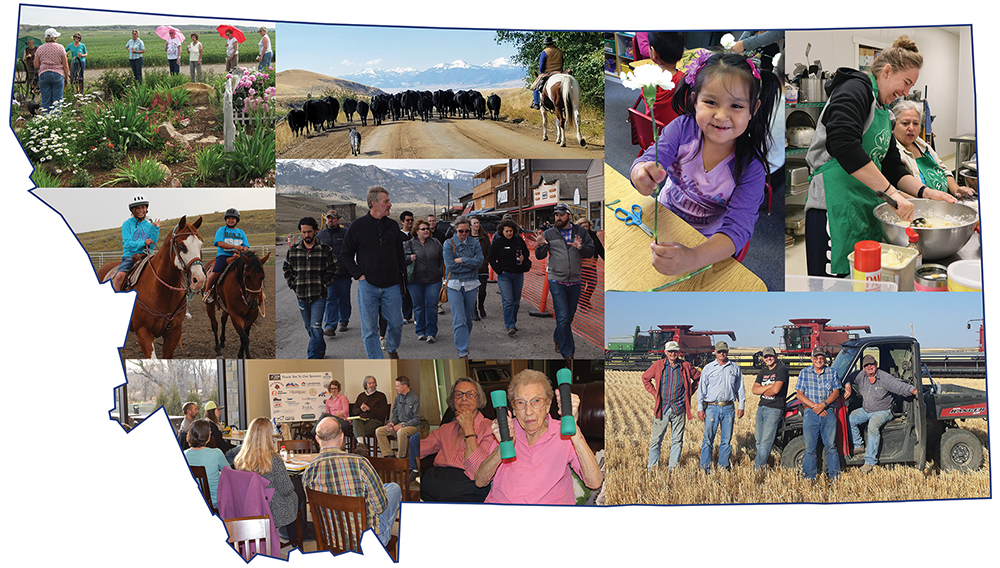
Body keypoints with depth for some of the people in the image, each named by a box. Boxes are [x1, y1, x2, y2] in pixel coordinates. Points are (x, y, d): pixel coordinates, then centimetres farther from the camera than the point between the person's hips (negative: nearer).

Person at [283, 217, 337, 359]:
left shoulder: (325, 250, -3)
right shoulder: (293, 250, 5)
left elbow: (332, 269, 2)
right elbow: (286, 269, 15)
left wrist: (323, 285, -6)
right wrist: (293, 285, 4)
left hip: (319, 296, -4)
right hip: (301, 296, 4)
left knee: (315, 327, -10)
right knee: (309, 328, 15)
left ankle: (314, 356, -5)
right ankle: (321, 349, 35)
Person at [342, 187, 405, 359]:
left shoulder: (393, 226, 8)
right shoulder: (357, 227, -2)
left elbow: (400, 254, 16)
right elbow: (347, 255, 6)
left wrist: (401, 278, 10)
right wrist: (359, 275, -4)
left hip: (391, 285, 3)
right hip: (368, 285, -2)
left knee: (396, 323, 5)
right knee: (369, 328, 0)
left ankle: (392, 349, 34)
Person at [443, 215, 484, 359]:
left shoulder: (474, 243, 7)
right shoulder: (449, 244, -2)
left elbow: (480, 260, -7)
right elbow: (450, 265, -11)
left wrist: (462, 260, -13)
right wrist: (471, 263, -8)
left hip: (471, 285, 3)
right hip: (454, 285, -3)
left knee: (468, 317, 11)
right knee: (459, 319, -10)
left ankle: (462, 341, 33)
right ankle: (462, 351, -12)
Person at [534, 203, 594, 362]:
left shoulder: (580, 232, 7)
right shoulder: (549, 234, 4)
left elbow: (591, 252, 4)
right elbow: (540, 256, 5)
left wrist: (581, 248, -16)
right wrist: (541, 246, -16)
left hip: (575, 282, 3)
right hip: (557, 282, -2)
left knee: (570, 316, 14)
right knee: (562, 318, -8)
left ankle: (558, 338, 40)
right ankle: (568, 353, -4)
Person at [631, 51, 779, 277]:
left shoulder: (751, 167, -22)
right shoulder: (682, 128, -15)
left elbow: (737, 227, -31)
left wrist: (693, 258, -52)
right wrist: (642, 174, -51)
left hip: (708, 240, -2)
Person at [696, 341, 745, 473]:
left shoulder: (735, 368, 11)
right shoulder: (708, 368, 6)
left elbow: (740, 388, 16)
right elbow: (701, 389, 6)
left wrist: (741, 406, 9)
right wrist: (700, 408, 1)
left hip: (729, 408, 2)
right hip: (712, 407, -1)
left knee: (726, 439, 5)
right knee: (708, 438, -2)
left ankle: (724, 466, 15)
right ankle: (705, 467, 4)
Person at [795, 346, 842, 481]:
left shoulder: (832, 372, 9)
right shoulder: (804, 373, 7)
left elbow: (836, 393, 4)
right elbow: (799, 394, 3)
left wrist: (823, 404, -12)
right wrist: (814, 406, -9)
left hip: (828, 413, 0)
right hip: (810, 413, 0)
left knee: (831, 445, 1)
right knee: (810, 447, 1)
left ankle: (834, 475, 10)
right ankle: (809, 477, 8)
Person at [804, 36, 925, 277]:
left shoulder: (884, 112, 23)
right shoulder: (855, 89, -7)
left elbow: (891, 167, 23)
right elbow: (843, 144, -25)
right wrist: (891, 192, -24)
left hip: (868, 207, 10)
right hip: (836, 209, -10)